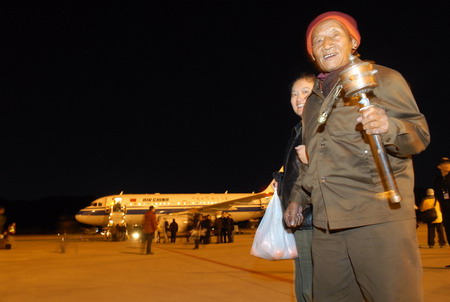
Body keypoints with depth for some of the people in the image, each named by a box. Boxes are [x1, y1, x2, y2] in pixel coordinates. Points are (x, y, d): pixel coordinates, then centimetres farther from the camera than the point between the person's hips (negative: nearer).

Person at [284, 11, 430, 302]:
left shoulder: (382, 79, 5)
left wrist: (390, 128, -23)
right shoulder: (313, 101, 24)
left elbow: (420, 134, -2)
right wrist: (298, 197, 23)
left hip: (380, 216, -5)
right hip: (326, 224, 6)